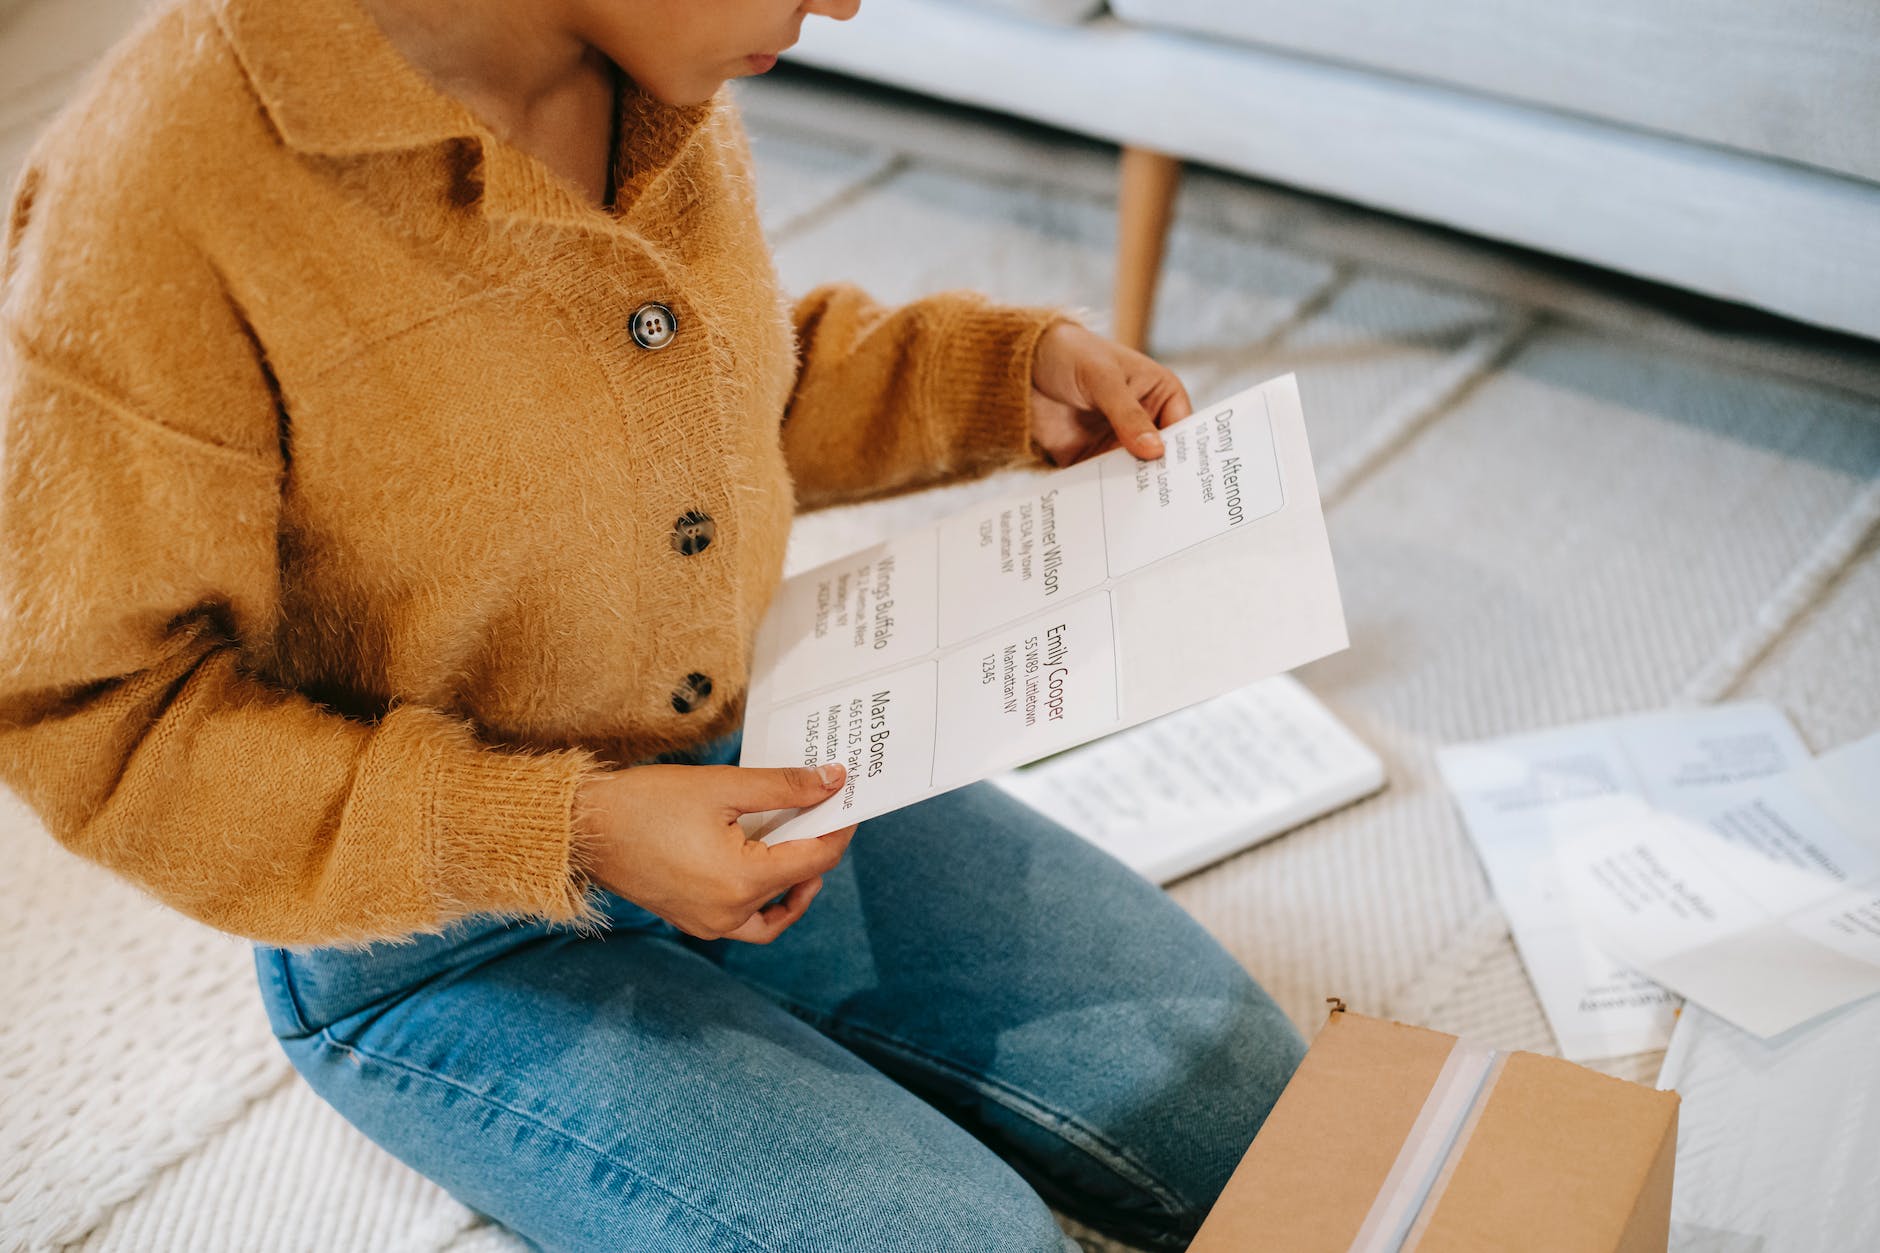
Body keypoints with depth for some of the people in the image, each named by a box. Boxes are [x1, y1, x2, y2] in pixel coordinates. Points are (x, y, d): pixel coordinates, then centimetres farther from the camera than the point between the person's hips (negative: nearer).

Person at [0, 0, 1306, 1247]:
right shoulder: (160, 186, -29)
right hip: (450, 944, -6)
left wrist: (1013, 371, -2)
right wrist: (558, 837, -26)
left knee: (1268, 1113, 4)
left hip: (760, 763, 7)